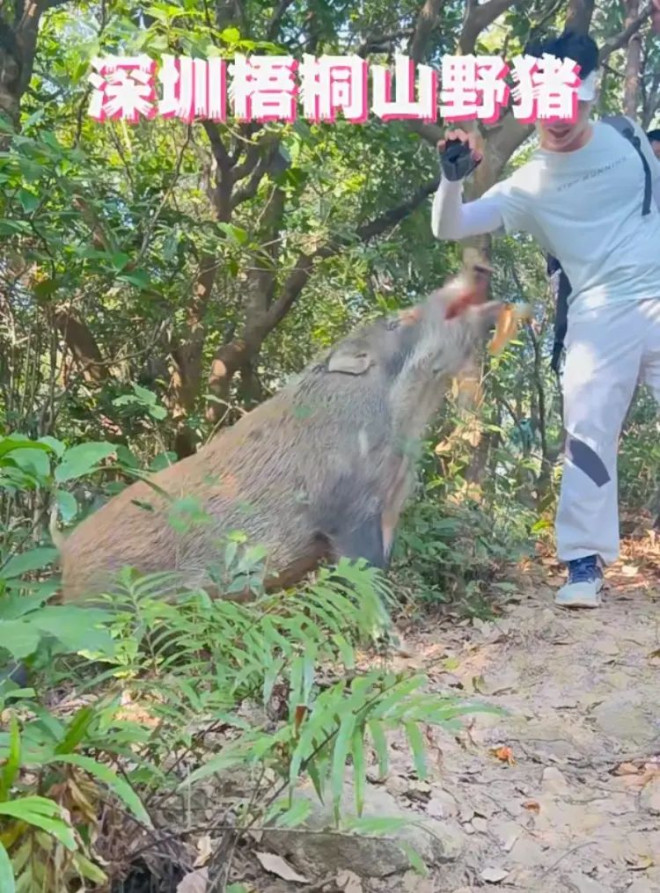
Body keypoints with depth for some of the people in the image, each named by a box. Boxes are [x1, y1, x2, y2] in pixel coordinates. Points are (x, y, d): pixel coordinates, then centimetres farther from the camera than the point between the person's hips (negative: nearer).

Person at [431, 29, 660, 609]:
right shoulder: (527, 186, 7)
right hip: (599, 317, -1)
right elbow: (449, 228, 1)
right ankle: (585, 563, -1)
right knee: (588, 435, -7)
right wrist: (452, 179, -17)